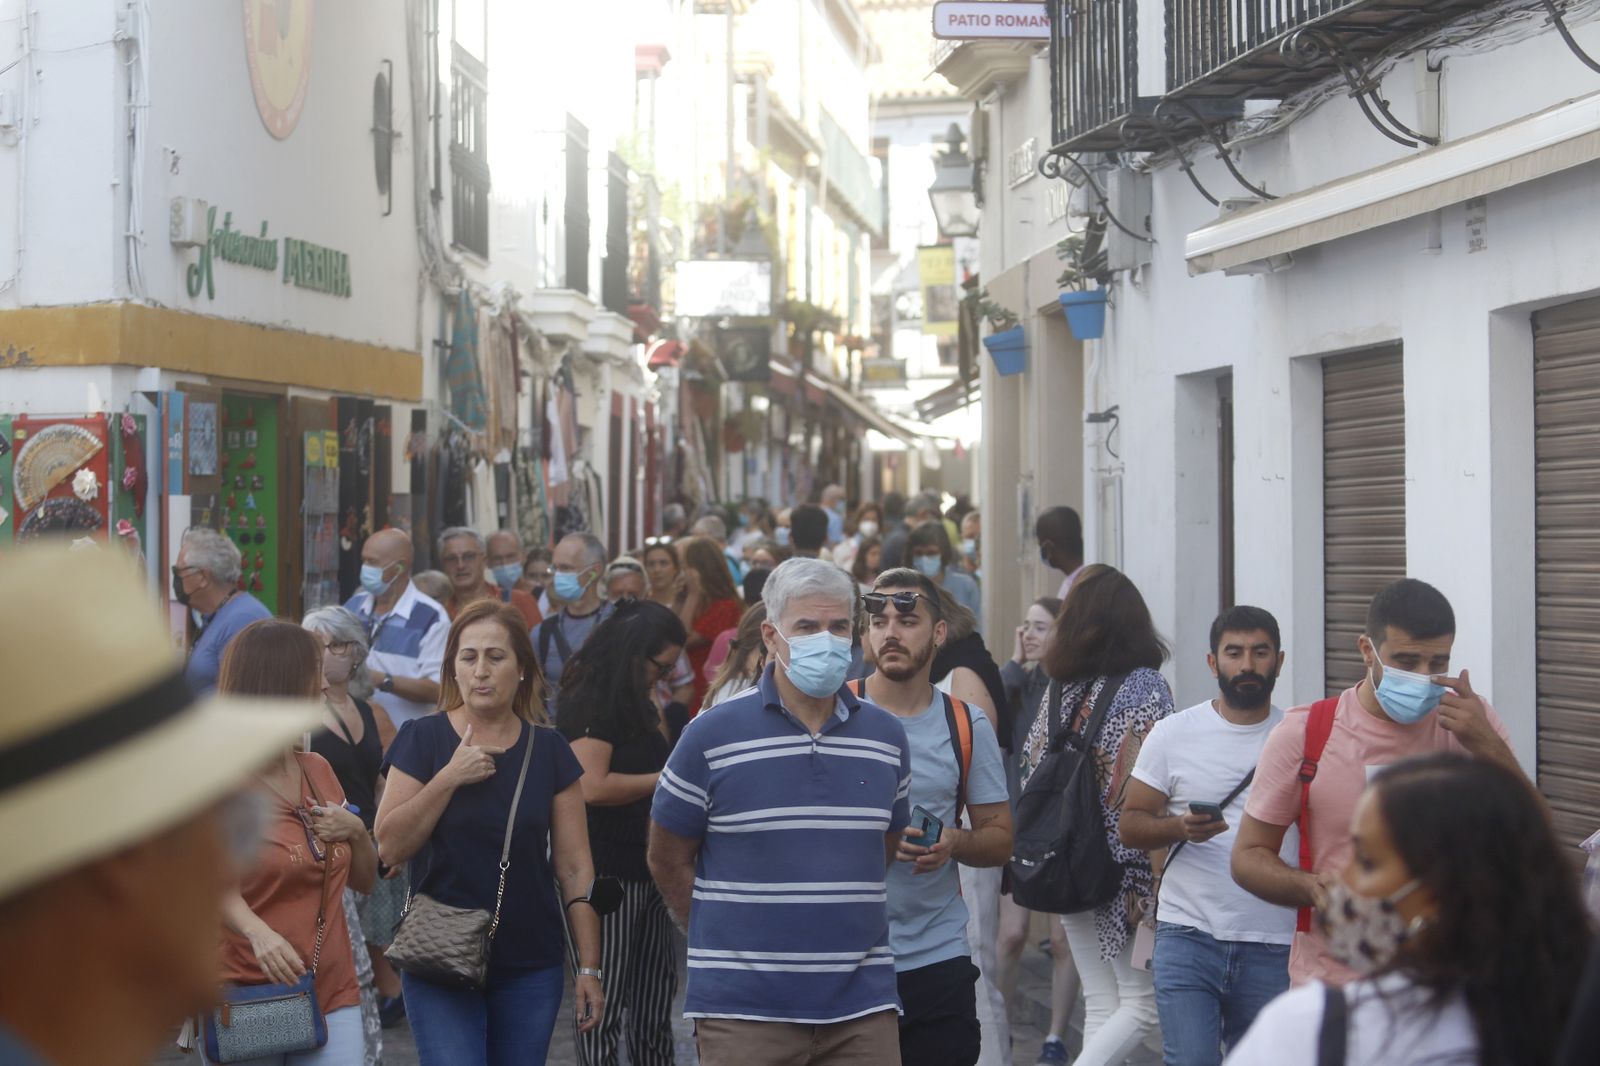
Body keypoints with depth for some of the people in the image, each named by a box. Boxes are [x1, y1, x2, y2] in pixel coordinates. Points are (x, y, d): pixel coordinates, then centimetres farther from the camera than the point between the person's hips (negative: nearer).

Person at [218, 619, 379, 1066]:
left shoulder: (317, 770, 13)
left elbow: (364, 880, 21)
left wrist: (357, 832, -1)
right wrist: (259, 933, -41)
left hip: (333, 996, 5)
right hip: (249, 999, -5)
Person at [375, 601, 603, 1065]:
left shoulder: (549, 751, 4)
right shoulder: (423, 740, 0)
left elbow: (574, 867, 4)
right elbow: (390, 847, -7)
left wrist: (589, 967, 0)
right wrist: (449, 778, -16)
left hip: (531, 970, 2)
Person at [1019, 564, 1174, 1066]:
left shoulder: (1059, 689, 4)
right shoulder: (1144, 686, -9)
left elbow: (1032, 772, 8)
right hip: (1125, 868, -5)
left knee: (1100, 1003, 13)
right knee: (1141, 1000, 2)